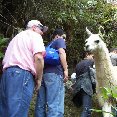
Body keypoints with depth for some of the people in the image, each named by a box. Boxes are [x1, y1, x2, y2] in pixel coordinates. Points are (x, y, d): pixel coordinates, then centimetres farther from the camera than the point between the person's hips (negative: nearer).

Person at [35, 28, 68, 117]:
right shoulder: (60, 40, 9)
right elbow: (61, 52, -9)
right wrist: (65, 69, -13)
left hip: (44, 73, 8)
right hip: (54, 73, -8)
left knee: (41, 104, 4)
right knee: (55, 105, -14)